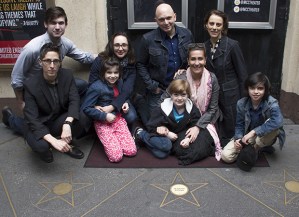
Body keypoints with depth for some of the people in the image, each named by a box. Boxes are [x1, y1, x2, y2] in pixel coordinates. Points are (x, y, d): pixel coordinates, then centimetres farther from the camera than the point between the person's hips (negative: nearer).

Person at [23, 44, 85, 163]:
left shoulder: (67, 75, -11)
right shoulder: (30, 85, -22)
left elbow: (75, 101, -18)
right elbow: (32, 120, -27)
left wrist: (67, 124, -38)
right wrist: (53, 141, -40)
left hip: (60, 121, 4)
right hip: (38, 125, -3)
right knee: (40, 145, -36)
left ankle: (66, 144, 1)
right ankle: (45, 147, 4)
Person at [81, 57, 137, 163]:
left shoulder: (119, 83, 2)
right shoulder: (96, 87, -18)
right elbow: (85, 108, -16)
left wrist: (125, 103, 1)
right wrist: (105, 116, -19)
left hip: (118, 119, 6)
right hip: (103, 122, -5)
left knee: (132, 151, -7)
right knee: (116, 156, -15)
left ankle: (114, 138, 18)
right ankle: (106, 140, 14)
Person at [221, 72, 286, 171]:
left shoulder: (271, 103, -24)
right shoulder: (242, 104, -14)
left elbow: (278, 121, -44)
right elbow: (239, 125, -3)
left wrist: (253, 132, -43)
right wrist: (238, 138, -24)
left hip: (265, 137, -2)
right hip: (246, 136, 3)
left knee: (274, 125, -35)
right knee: (225, 156, -17)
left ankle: (254, 148, -11)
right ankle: (260, 148, 0)